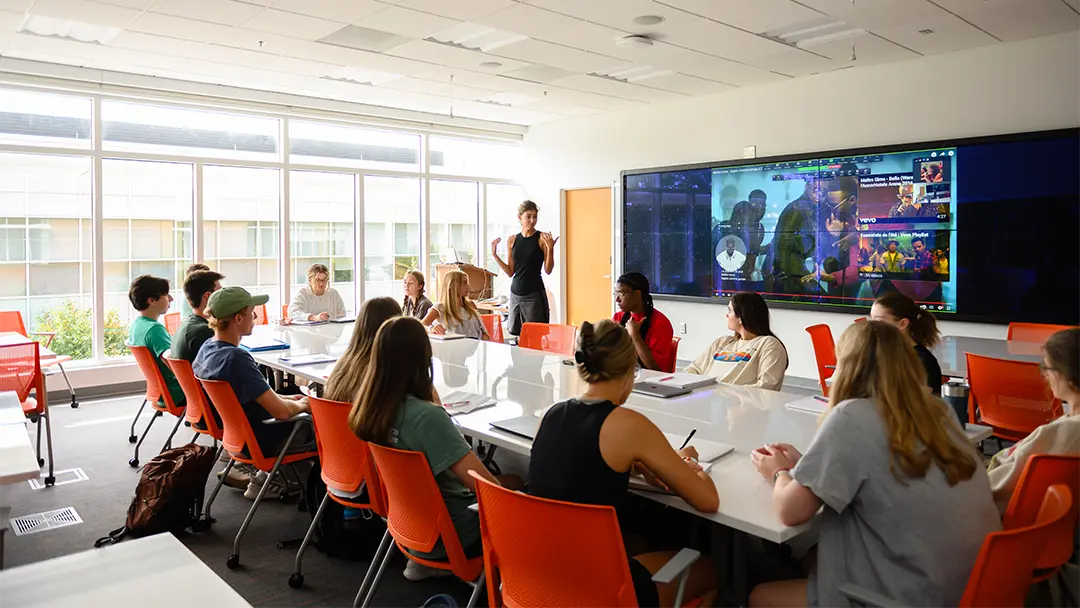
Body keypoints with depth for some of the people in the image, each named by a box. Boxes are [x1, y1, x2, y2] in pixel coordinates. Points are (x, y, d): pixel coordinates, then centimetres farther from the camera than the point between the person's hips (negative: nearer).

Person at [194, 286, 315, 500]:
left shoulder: (207, 347, -4)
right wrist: (301, 405, -9)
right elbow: (281, 412, -31)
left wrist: (287, 399, 8)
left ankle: (266, 476, 19)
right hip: (261, 442, -8)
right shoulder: (237, 358, -32)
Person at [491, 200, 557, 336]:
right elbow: (510, 272, 9)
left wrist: (550, 248, -19)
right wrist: (494, 255, 3)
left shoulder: (543, 238, -4)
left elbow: (548, 270, -7)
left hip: (535, 293, -4)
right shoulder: (512, 240, 8)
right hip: (516, 292, 4)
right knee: (514, 333, 8)